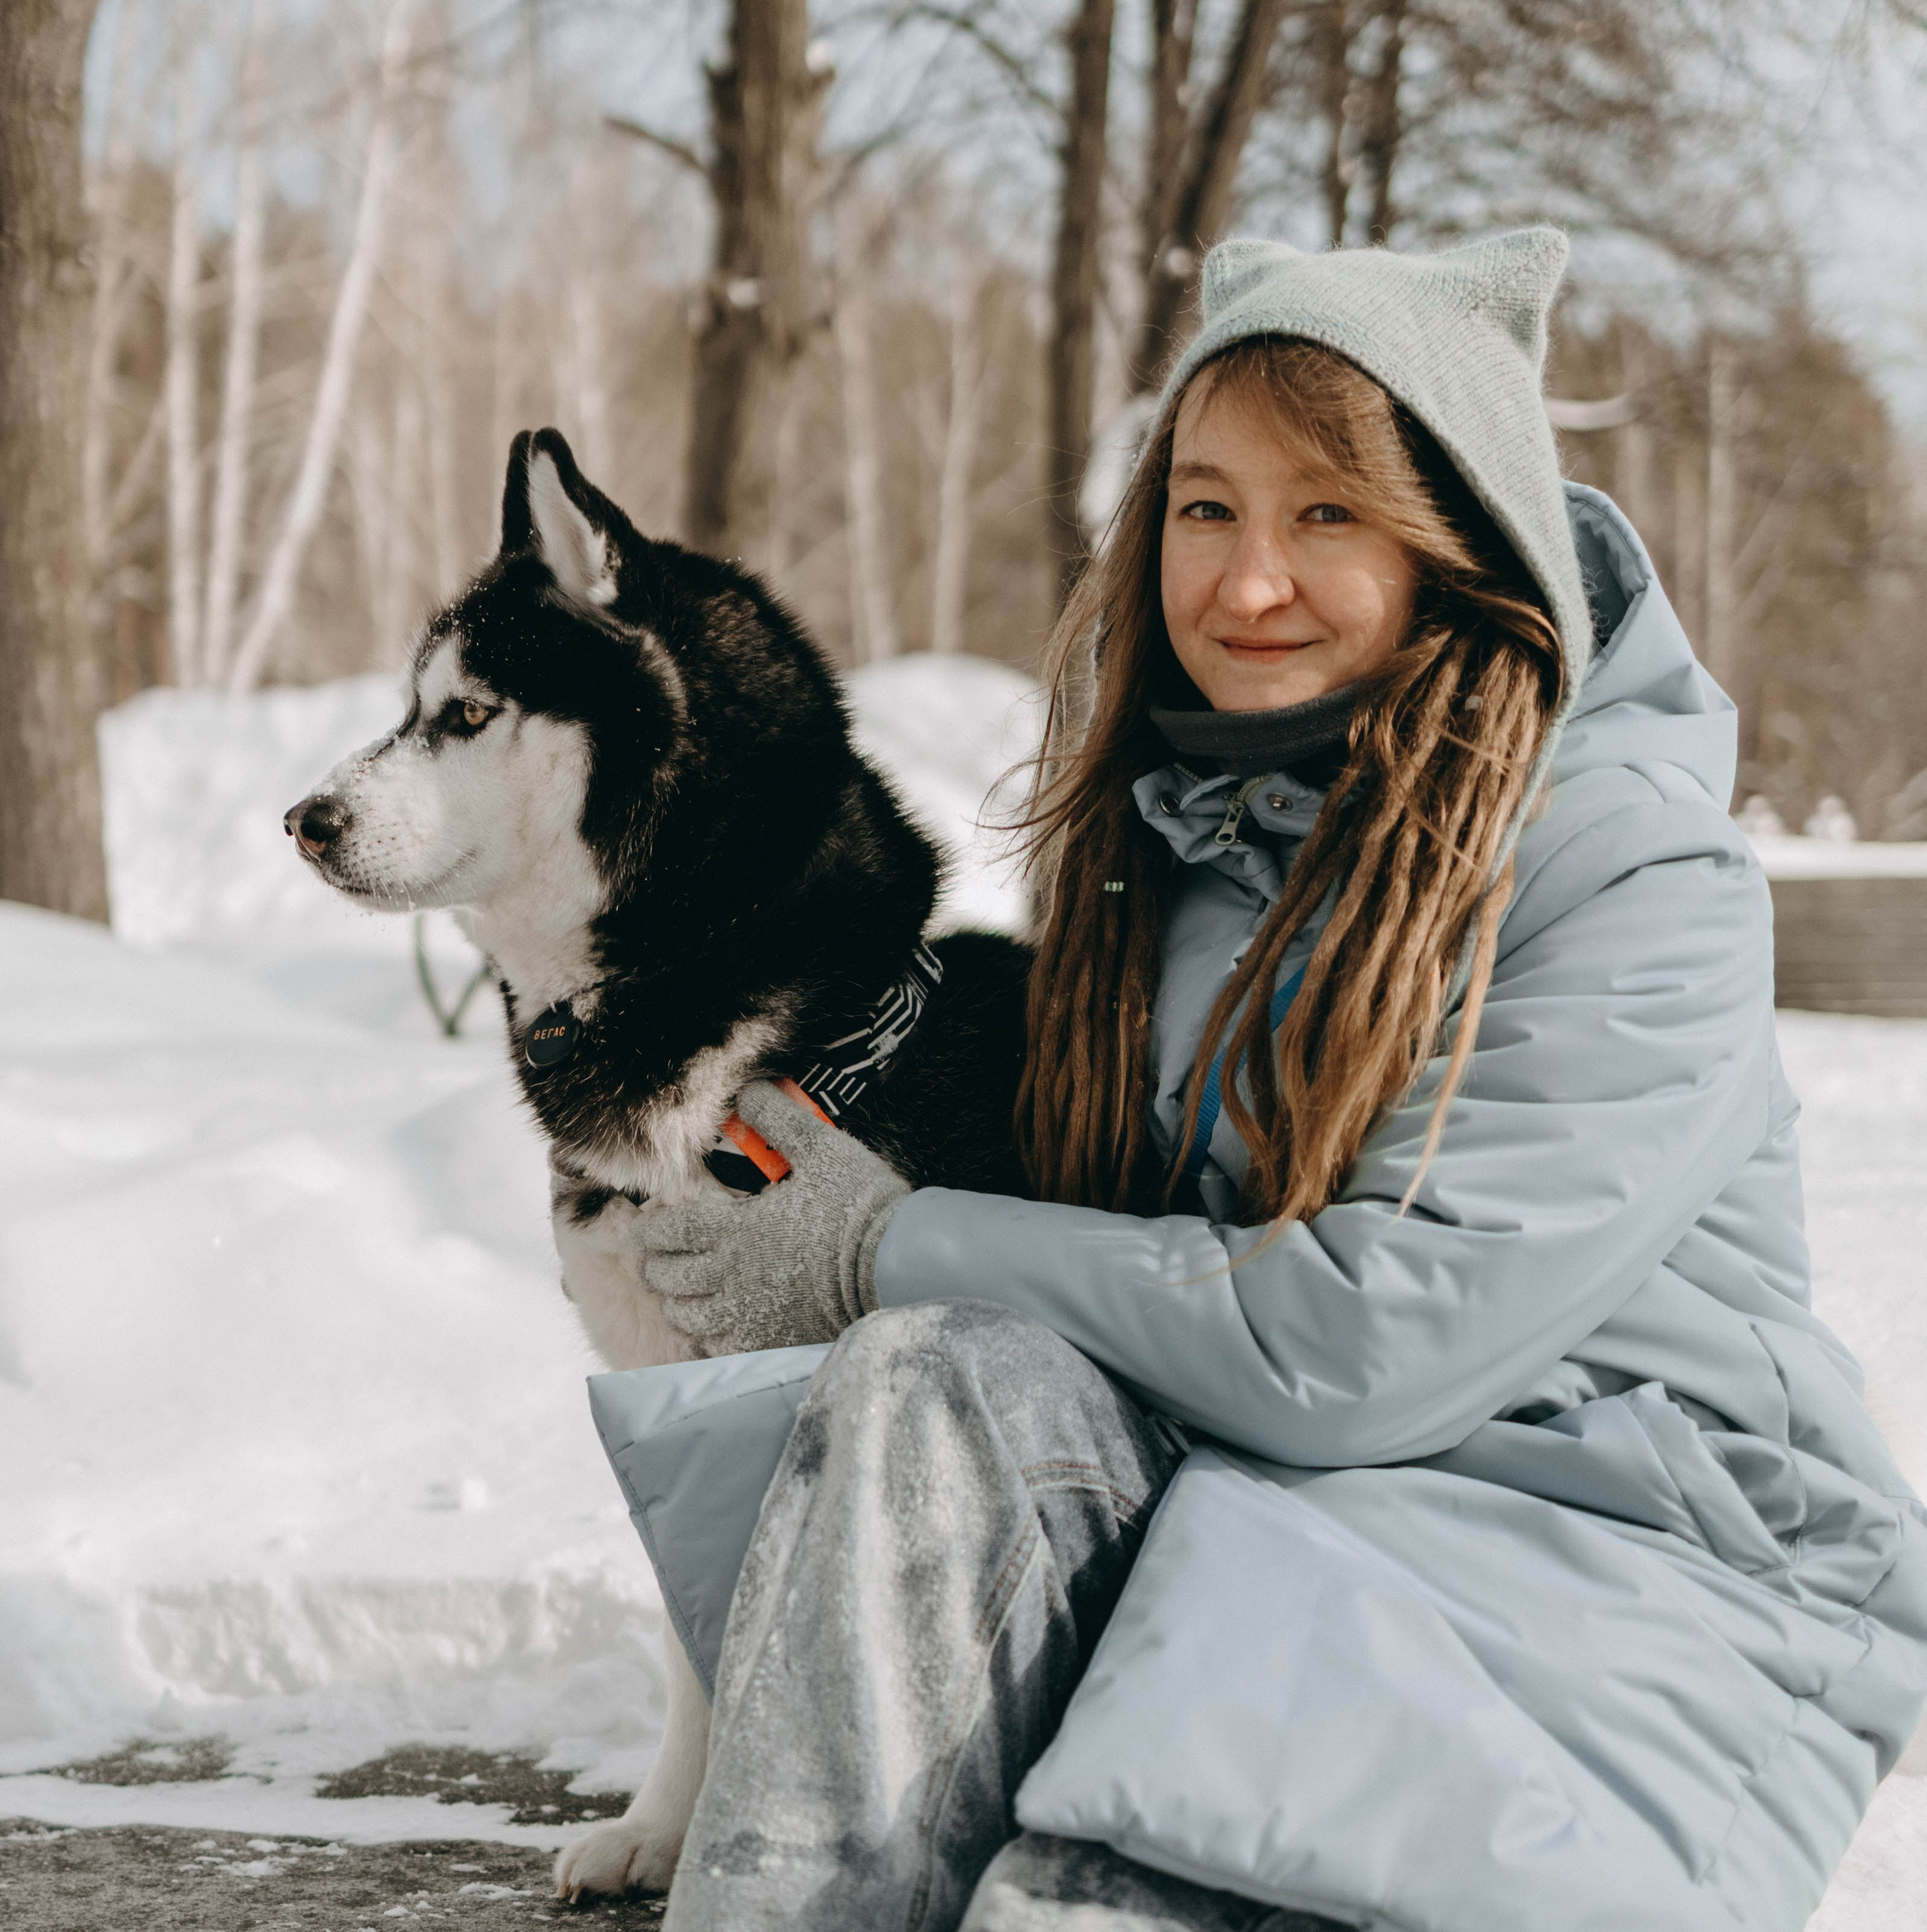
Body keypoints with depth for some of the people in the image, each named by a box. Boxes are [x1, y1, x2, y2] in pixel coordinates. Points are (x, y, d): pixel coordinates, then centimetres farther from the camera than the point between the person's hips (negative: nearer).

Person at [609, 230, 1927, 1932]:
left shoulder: (1639, 879, -14)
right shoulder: (1175, 820, 8)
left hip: (1642, 1583, -6)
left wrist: (897, 1254, -11)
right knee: (931, 1389, -25)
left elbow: (1366, 1350, -20)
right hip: (1265, 1516, 6)